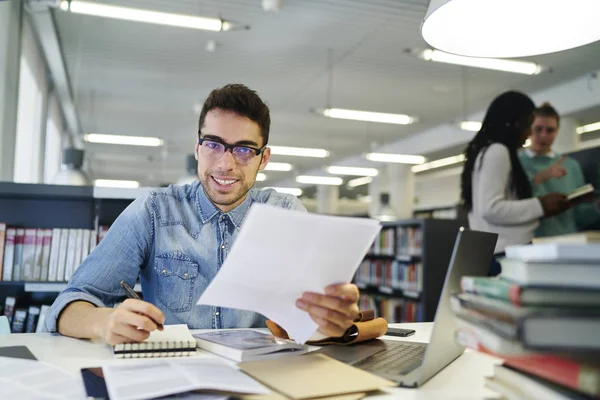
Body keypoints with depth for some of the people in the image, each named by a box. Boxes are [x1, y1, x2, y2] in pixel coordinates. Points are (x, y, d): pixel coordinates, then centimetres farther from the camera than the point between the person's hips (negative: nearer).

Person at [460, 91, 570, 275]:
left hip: (496, 254, 10)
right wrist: (540, 206, -12)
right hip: (504, 254, -10)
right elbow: (490, 209, -19)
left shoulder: (488, 151, 20)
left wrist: (538, 207, 16)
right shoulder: (497, 151, -9)